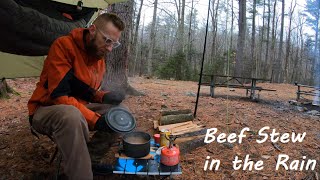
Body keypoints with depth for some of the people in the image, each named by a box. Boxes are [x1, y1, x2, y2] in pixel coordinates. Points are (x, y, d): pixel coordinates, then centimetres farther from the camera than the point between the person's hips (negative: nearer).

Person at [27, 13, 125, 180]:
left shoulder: (99, 56, 1)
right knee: (71, 115, -40)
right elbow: (58, 95, -28)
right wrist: (95, 120, -31)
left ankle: (89, 159, 1)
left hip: (79, 108, 8)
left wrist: (105, 96, -13)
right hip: (47, 110, -7)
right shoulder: (64, 46, -22)